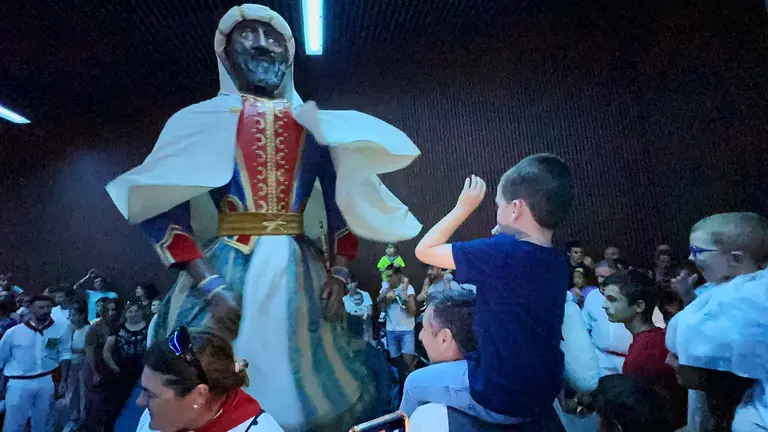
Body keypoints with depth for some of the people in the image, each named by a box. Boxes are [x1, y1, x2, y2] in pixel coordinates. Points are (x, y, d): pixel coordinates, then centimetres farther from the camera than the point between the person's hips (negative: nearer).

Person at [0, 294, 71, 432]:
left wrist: (63, 380, 0)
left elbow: (64, 355, 1)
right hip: (19, 383, -1)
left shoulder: (61, 328, -6)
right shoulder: (14, 332, -6)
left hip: (47, 381, 1)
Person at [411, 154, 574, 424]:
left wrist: (464, 207, -11)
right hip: (543, 396, 8)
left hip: (499, 400, -7)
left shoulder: (501, 252, -28)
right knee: (462, 360, 34)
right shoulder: (558, 263, -4)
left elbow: (424, 250, -17)